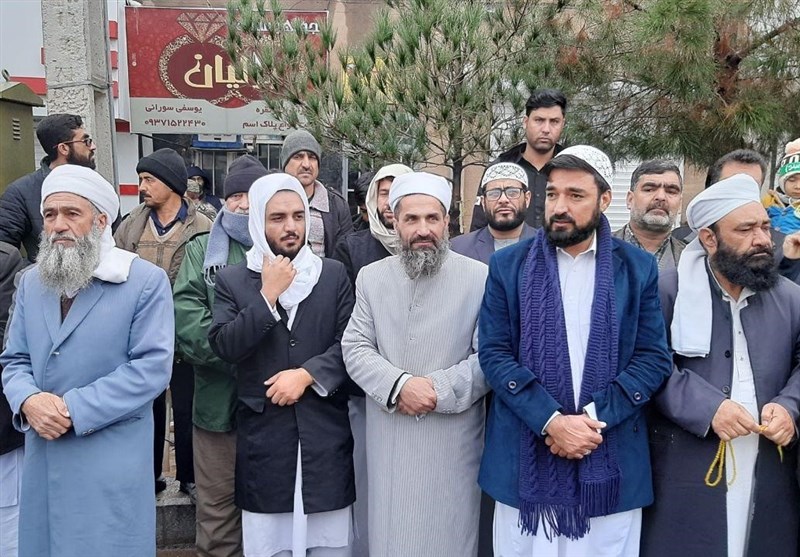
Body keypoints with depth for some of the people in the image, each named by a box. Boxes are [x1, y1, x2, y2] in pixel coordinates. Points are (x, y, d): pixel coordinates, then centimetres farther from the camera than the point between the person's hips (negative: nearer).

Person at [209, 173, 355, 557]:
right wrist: (268, 295, -13)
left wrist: (307, 374, -14)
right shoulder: (231, 280, 2)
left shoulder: (334, 274, 4)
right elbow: (225, 348, -9)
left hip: (325, 429, 1)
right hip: (264, 431, 0)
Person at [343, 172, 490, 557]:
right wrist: (399, 385, -15)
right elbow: (355, 350, 1)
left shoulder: (480, 277, -5)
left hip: (453, 438, -2)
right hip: (388, 437, 3)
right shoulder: (371, 277, 5)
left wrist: (438, 389, -17)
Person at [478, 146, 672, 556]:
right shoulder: (508, 265, 1)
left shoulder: (638, 268, 3)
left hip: (611, 463, 1)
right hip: (525, 459, 0)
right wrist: (551, 422, -15)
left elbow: (654, 359, -1)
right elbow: (494, 354, -5)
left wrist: (593, 419, -14)